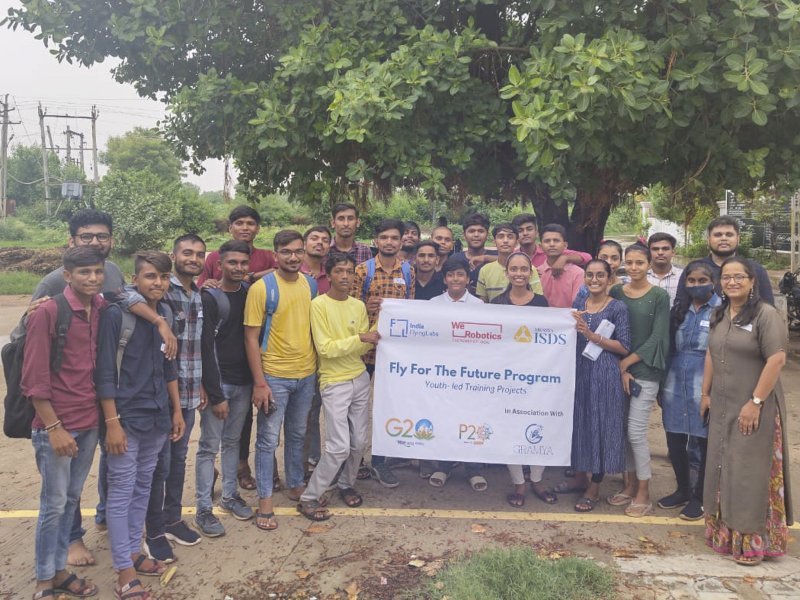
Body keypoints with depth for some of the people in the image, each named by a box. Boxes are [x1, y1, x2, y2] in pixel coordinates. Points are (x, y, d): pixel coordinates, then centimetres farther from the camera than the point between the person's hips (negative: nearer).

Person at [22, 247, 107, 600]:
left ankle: (58, 570, 32)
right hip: (58, 425, -5)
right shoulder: (47, 312, -15)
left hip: (90, 422, 6)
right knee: (54, 504, 7)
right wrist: (54, 427, -15)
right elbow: (34, 379, -14)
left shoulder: (103, 309, 2)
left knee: (72, 499, 16)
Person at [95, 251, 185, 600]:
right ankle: (125, 572, 10)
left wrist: (176, 410, 13)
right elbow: (104, 373, -13)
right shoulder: (116, 315, -12)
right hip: (127, 418, -6)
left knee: (143, 487, 15)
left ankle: (134, 553, 30)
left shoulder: (165, 316, 6)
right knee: (121, 492, 1)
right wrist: (112, 423, -16)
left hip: (157, 417, 6)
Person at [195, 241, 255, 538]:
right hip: (218, 383, -5)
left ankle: (230, 495, 30)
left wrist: (254, 382, 3)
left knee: (232, 441, 16)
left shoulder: (249, 292, 6)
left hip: (244, 382, 5)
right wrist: (216, 395, -15)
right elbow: (206, 348, -13)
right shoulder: (209, 297, -10)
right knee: (209, 446, 2)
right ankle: (203, 510, 12)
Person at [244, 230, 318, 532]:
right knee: (268, 440, 5)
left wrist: (316, 365, 7)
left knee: (297, 435, 19)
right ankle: (265, 500, 18)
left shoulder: (311, 284, 3)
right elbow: (251, 338, -11)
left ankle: (295, 486, 37)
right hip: (274, 376, -5)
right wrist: (259, 383, -15)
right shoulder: (261, 288, -12)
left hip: (306, 374, 5)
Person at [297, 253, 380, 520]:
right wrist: (360, 339, -19)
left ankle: (346, 484, 34)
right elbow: (326, 349, -16)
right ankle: (309, 498, 8)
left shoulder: (359, 306, 7)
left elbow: (364, 346, 5)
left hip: (360, 379, 6)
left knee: (359, 442, 10)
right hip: (334, 383, -6)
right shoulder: (318, 305, -11)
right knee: (339, 447, -8)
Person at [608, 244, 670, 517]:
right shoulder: (616, 292, 6)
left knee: (636, 431, -4)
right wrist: (621, 369, -6)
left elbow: (657, 338, -8)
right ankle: (630, 485, 25)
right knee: (623, 429, 9)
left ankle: (643, 494, 11)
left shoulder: (660, 296, -4)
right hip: (619, 369, 4)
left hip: (645, 372, -4)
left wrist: (627, 362, -12)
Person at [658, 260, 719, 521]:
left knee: (705, 443, 7)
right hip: (676, 383, 5)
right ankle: (683, 490, 33)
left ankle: (699, 497, 25)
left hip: (704, 385, -5)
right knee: (675, 441, 11)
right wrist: (663, 384, 12)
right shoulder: (679, 309, 10)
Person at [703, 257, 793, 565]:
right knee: (723, 469, 13)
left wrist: (755, 403, -20)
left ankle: (752, 540, 15)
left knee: (751, 472, 1)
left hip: (754, 408, -7)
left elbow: (777, 359, -19)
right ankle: (724, 532, 27)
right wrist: (705, 393, 13)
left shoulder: (766, 314, -13)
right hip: (722, 407, 7)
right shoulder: (719, 315, 10)